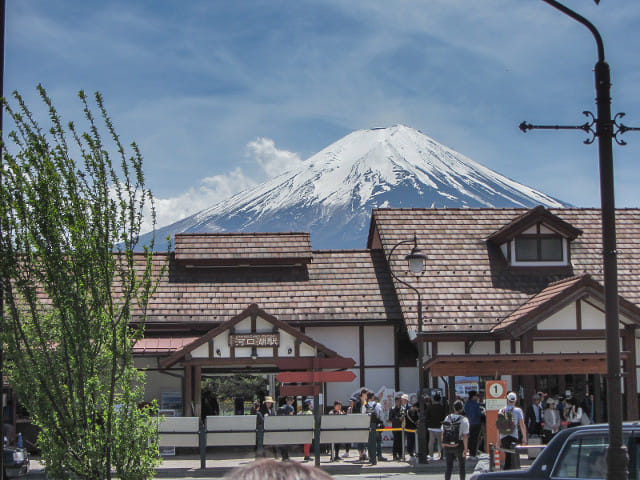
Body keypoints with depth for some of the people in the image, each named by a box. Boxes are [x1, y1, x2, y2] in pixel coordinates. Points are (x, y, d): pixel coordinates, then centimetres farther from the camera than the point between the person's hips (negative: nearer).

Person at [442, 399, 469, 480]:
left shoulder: (447, 418, 2)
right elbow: (465, 436, -15)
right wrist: (465, 449, -13)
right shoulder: (464, 420, -11)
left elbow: (443, 433, 7)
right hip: (459, 446, -3)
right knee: (461, 465, 15)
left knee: (448, 466, 5)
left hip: (447, 446, 3)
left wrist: (443, 445, 18)